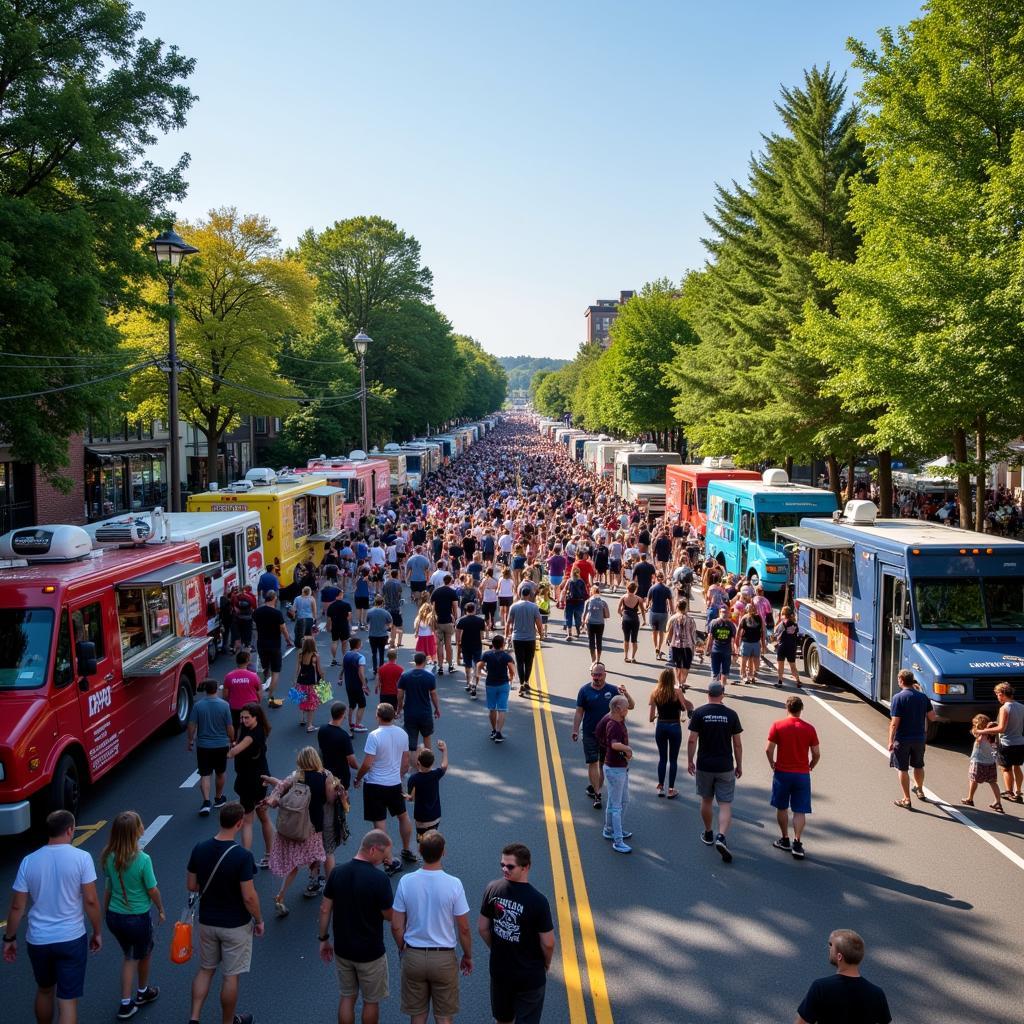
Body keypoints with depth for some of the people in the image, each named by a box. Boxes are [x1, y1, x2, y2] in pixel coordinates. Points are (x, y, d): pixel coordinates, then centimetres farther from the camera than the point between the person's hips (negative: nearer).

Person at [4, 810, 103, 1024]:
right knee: (68, 1000, 3)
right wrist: (97, 932, 1)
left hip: (38, 940, 4)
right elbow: (90, 901, -11)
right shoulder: (81, 858, -13)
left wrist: (9, 938, 12)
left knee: (44, 990, 26)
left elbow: (17, 906, -1)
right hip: (72, 939, -4)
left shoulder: (29, 861, -4)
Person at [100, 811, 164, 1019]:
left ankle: (126, 1003, 21)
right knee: (144, 955, 25)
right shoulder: (142, 860, -24)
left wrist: (106, 911, 15)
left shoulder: (109, 857, -9)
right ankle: (143, 992, 46)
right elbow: (152, 890, -14)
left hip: (114, 916, 4)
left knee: (129, 957, 25)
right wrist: (161, 910, 3)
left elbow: (107, 889, 1)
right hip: (139, 918, -4)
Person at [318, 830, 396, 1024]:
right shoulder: (379, 879, -23)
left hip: (342, 949, 5)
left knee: (347, 997, 20)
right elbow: (389, 916, -13)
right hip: (370, 952, -5)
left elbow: (325, 909, 0)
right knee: (371, 1000, 15)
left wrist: (323, 939, 11)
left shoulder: (337, 872, -7)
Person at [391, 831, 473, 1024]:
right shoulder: (454, 884, -17)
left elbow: (396, 927, -5)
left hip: (413, 957, 2)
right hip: (444, 958, -2)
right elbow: (463, 929, -10)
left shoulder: (406, 882, -12)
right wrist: (468, 956, 7)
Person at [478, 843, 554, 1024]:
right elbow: (547, 943, -18)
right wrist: (547, 963, 3)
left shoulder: (492, 889, -14)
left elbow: (482, 928, -2)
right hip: (530, 975, -4)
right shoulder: (538, 901, -26)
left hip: (499, 970, 4)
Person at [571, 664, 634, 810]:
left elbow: (631, 706, -4)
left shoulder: (612, 690, -3)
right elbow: (579, 712, -1)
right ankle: (596, 794, 3)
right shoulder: (585, 690, -5)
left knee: (603, 764, 11)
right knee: (592, 763, -3)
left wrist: (625, 694, -23)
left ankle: (594, 788, 26)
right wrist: (575, 730, -9)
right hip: (589, 733, -2)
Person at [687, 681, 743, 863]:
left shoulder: (699, 713, -6)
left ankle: (708, 835, 31)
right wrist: (739, 765, 9)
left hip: (704, 766, 1)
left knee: (706, 801, 18)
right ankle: (721, 836, -16)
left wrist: (690, 761, 5)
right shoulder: (731, 715, -4)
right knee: (725, 804, 2)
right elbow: (737, 744, -1)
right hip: (725, 766, -1)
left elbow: (692, 740, -8)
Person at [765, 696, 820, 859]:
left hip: (782, 772, 0)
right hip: (802, 775, 1)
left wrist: (772, 764, 8)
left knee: (781, 808, 16)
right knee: (800, 811, 4)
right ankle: (797, 843, -7)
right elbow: (816, 754, 0)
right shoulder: (809, 728, -2)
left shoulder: (777, 726, -6)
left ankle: (785, 840, 24)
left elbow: (768, 749, -9)